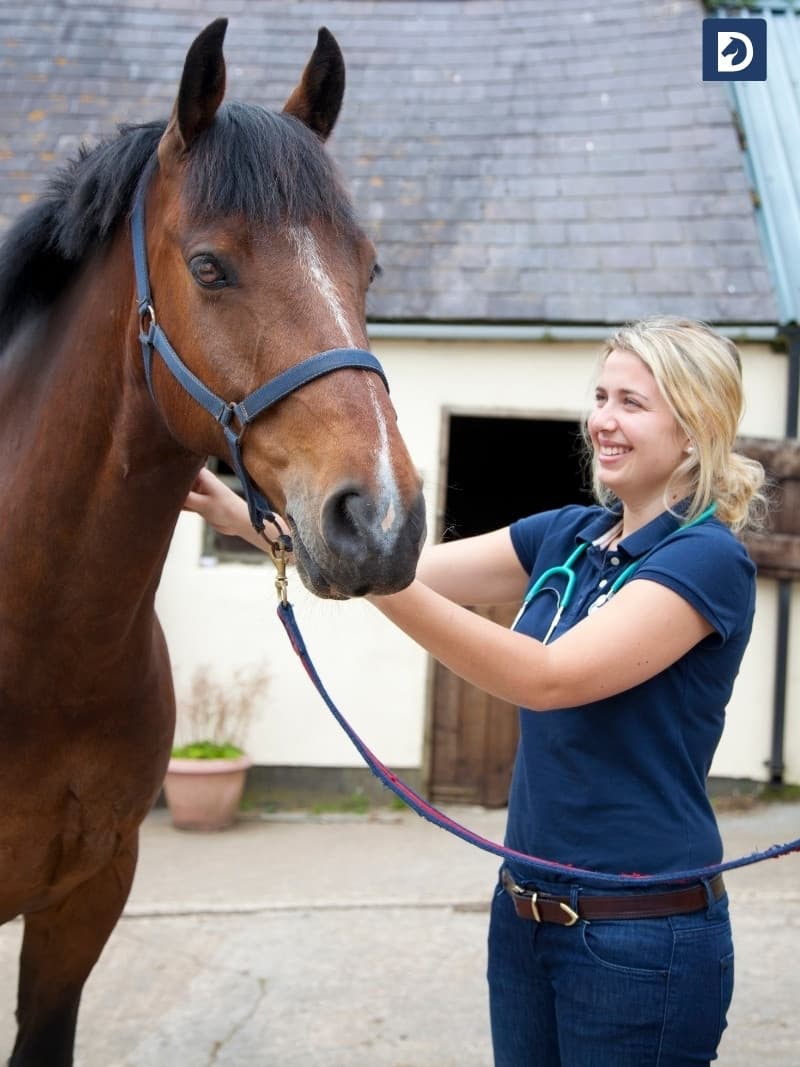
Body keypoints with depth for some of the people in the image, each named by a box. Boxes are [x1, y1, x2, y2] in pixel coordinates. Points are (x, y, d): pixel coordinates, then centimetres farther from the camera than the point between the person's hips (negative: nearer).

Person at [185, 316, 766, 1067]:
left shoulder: (707, 559, -16)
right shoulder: (567, 535, 6)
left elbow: (548, 678, -26)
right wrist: (247, 520, -9)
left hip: (642, 933, -7)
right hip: (525, 912, 7)